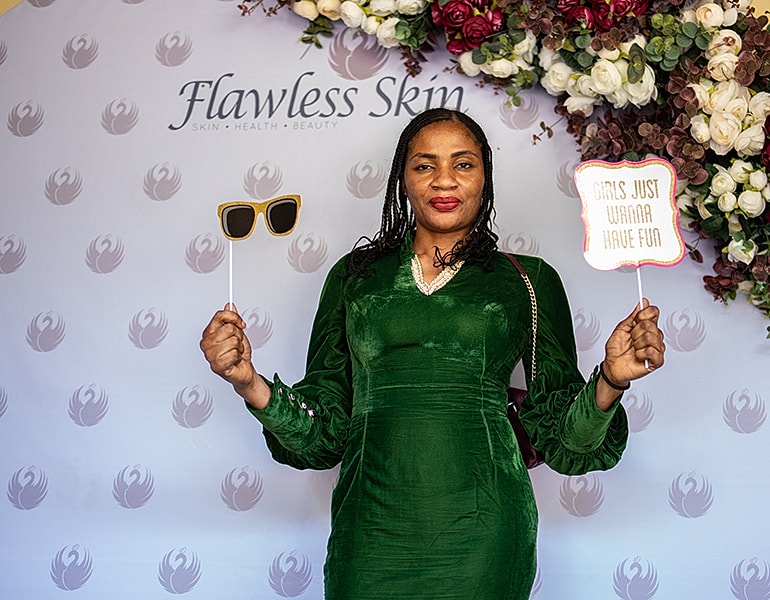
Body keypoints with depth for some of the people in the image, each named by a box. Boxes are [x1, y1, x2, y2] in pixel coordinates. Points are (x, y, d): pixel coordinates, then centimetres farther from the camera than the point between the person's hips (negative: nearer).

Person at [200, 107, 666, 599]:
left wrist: (610, 379, -13)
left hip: (480, 533, -1)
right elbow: (324, 430, 9)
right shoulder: (356, 274, 10)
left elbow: (560, 437, 5)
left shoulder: (528, 280, 7)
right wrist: (248, 381, -8)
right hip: (372, 531, 1)